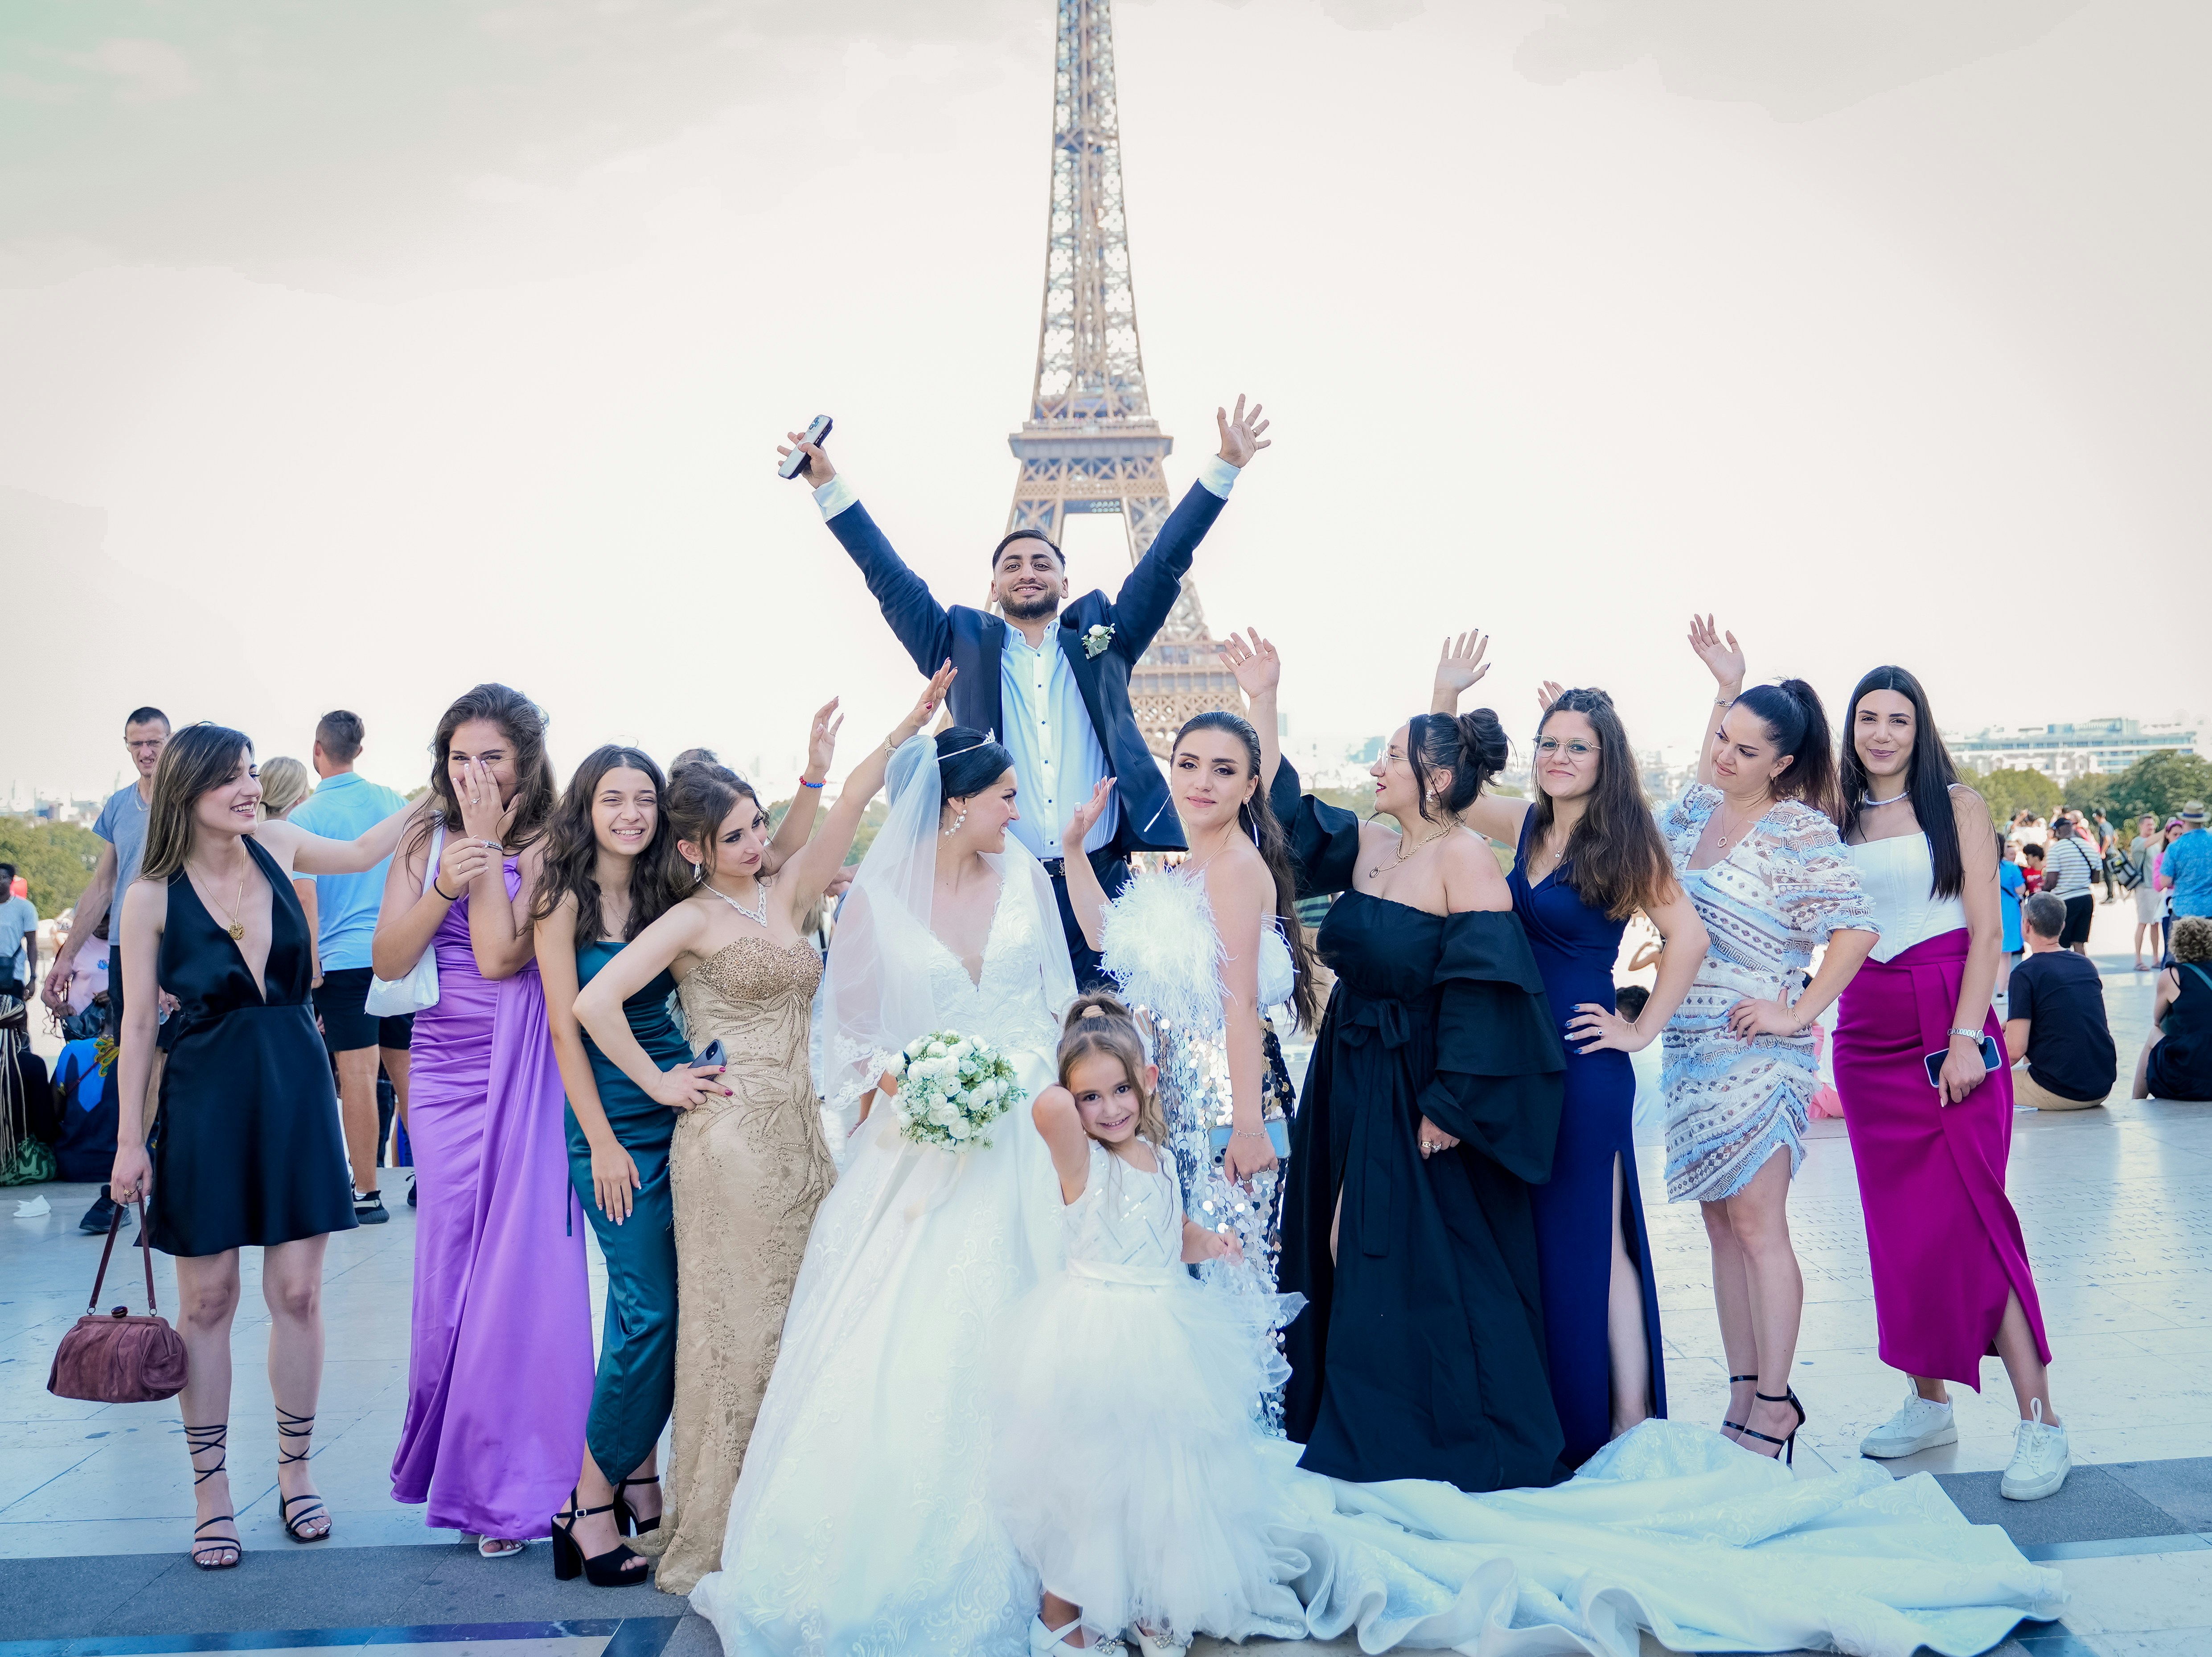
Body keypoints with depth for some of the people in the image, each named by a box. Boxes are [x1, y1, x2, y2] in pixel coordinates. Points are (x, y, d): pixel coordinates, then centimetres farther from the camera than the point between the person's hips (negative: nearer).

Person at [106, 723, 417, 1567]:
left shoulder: (274, 844, 1)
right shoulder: (152, 895, -8)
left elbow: (362, 852, 21)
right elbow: (138, 1023, -3)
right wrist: (130, 1140, -3)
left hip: (296, 1090, 3)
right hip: (206, 1100, -3)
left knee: (297, 1292, 6)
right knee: (206, 1300, 5)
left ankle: (295, 1474, 21)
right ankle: (211, 1496, 18)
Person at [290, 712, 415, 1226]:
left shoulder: (306, 818, -6)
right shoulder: (393, 803, 6)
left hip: (345, 958, -4)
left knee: (358, 1074, -1)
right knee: (405, 1069, 11)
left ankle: (367, 1192, 3)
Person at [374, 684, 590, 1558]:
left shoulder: (546, 846, -4)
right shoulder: (427, 841, 8)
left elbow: (500, 956, -15)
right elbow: (388, 962, 2)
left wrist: (489, 843, -13)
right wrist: (445, 885, -13)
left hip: (528, 1076, -3)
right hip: (446, 1071, 4)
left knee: (522, 1262, -4)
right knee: (452, 1264, 6)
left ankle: (510, 1481, 10)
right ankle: (463, 1464, 22)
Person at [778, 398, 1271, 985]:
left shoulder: (1101, 634, 15)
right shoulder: (965, 644, 13)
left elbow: (1164, 564, 11)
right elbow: (891, 580, 12)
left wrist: (1225, 466, 6)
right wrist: (829, 486, 8)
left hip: (1102, 880, 1)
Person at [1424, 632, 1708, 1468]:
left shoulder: (1623, 843, -9)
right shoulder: (1524, 824, 8)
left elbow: (1688, 936, -10)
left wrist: (1642, 1029, -9)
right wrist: (1446, 695, 7)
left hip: (1585, 1067, -6)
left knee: (1593, 1246, -2)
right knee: (1529, 1239, 12)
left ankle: (1627, 1432, 7)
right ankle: (1552, 1422, 24)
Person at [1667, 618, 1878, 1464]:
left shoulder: (1798, 829, -10)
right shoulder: (1698, 812, 10)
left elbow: (1857, 927, -14)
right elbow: (1705, 781, 34)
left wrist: (1800, 1013, -14)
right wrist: (1726, 689, 27)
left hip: (1754, 1048, -7)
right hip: (1691, 1047, 7)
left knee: (1756, 1224, -7)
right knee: (1721, 1225, 8)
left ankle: (1773, 1408, -1)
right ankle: (1743, 1396, 14)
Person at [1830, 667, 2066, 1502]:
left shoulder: (1958, 806, 1)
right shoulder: (1836, 817, 11)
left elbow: (1987, 932, -5)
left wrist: (1966, 1036, -14)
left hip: (1949, 1025, -4)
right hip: (1867, 1033, 4)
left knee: (1971, 1216, -10)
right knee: (1898, 1218, 7)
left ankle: (2039, 1419, -4)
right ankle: (1928, 1402, 18)